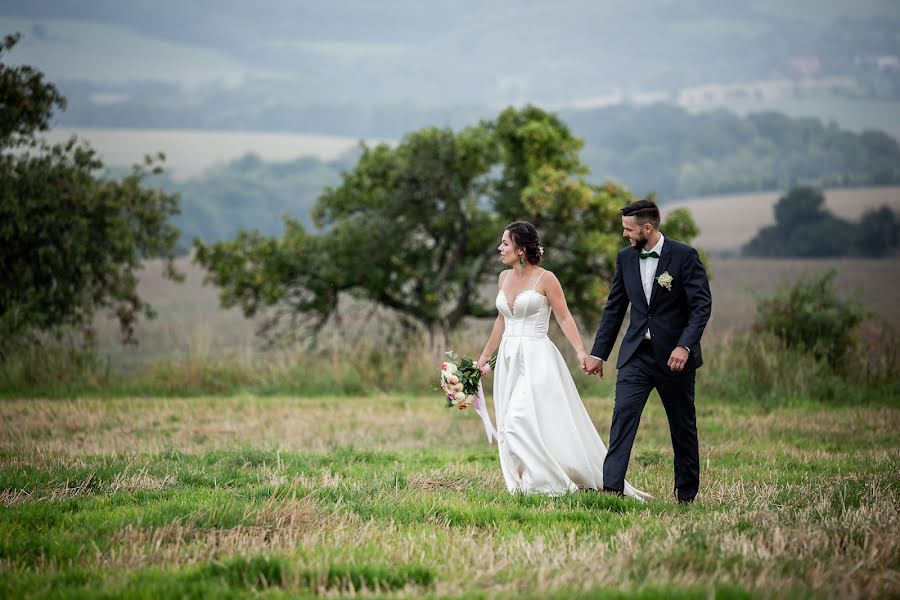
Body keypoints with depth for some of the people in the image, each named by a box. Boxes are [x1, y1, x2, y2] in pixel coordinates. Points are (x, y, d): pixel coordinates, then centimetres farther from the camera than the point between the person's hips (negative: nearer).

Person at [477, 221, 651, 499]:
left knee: (522, 422, -16)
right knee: (509, 427, 4)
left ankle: (544, 483, -5)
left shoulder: (545, 279, -8)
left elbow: (564, 318, -9)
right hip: (509, 359, 7)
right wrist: (484, 357, 26)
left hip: (536, 358, -7)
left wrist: (581, 352, -21)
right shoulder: (504, 278, 11)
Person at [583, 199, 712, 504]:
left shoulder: (684, 256, -9)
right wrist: (598, 353, 11)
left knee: (683, 426, 8)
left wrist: (685, 346, -26)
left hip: (675, 355, -3)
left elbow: (702, 305, -13)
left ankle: (686, 492, 22)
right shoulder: (626, 258, 5)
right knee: (623, 416, -13)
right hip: (636, 353, 3)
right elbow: (614, 308, 12)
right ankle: (612, 487, -20)